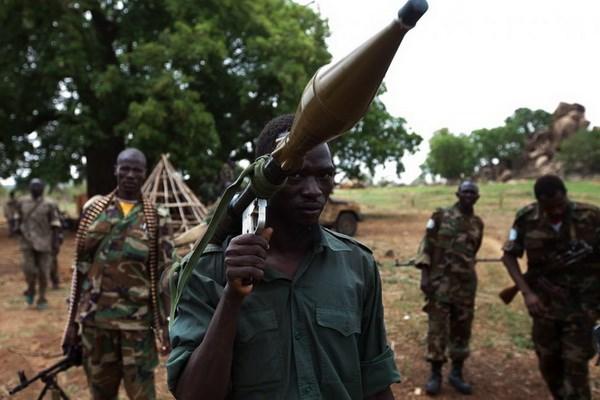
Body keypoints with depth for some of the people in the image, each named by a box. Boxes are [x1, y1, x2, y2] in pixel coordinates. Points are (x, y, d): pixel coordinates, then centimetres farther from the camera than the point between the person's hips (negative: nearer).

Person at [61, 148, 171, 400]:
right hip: (95, 318, 2)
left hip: (138, 320, -2)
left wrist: (166, 325, -3)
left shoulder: (155, 218, -1)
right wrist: (72, 321, 6)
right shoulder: (94, 210, 5)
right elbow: (81, 268, 7)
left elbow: (163, 275, 0)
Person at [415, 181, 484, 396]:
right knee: (437, 328, 0)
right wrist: (424, 274, -12)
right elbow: (426, 245, -5)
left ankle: (457, 373, 22)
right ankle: (435, 374, 12)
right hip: (440, 280, -4)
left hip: (466, 282, 4)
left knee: (462, 329, 9)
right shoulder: (441, 216, -3)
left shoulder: (477, 224, 9)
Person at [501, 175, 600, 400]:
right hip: (545, 303, 3)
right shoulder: (527, 219, -11)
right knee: (547, 361, 14)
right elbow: (509, 255, -3)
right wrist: (526, 292, -12)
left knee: (575, 364, -3)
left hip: (581, 304, -2)